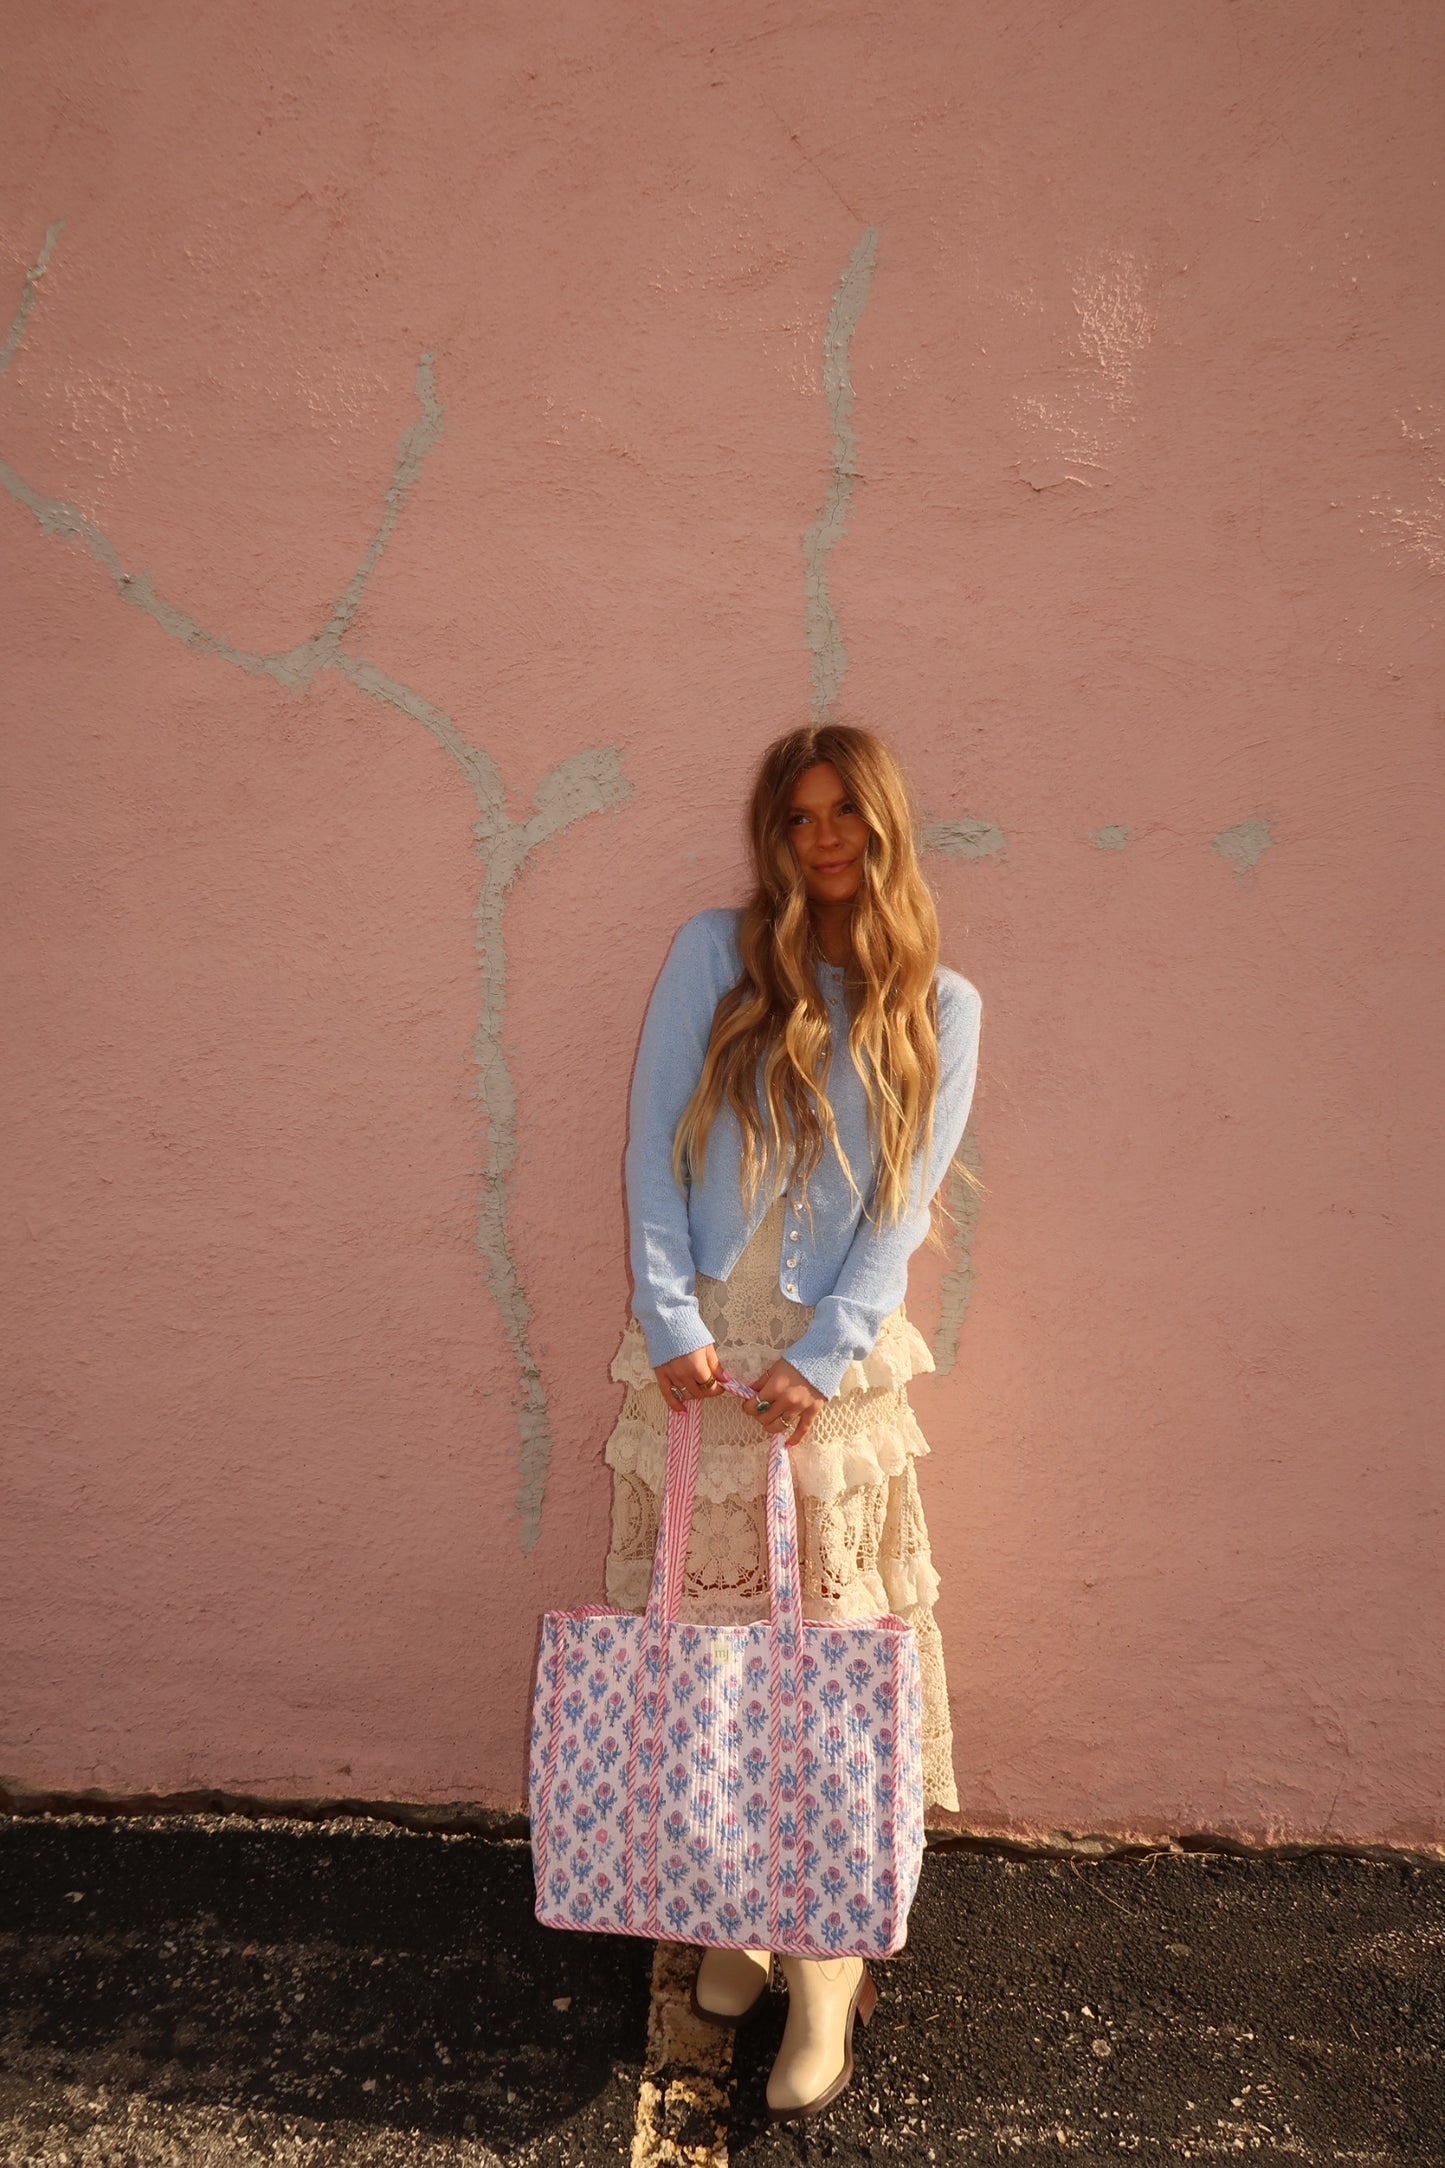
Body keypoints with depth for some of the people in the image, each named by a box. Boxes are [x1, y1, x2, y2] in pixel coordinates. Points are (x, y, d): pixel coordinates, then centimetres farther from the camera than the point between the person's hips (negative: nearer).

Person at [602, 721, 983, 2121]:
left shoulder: (940, 1005, 6)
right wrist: (672, 1322, -11)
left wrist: (823, 1358, -11)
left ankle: (825, 1961, 15)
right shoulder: (715, 953, 3)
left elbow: (906, 1202, -1)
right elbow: (651, 1145, -1)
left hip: (833, 1357, 0)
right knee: (705, 1633, 7)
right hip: (698, 1343, 1)